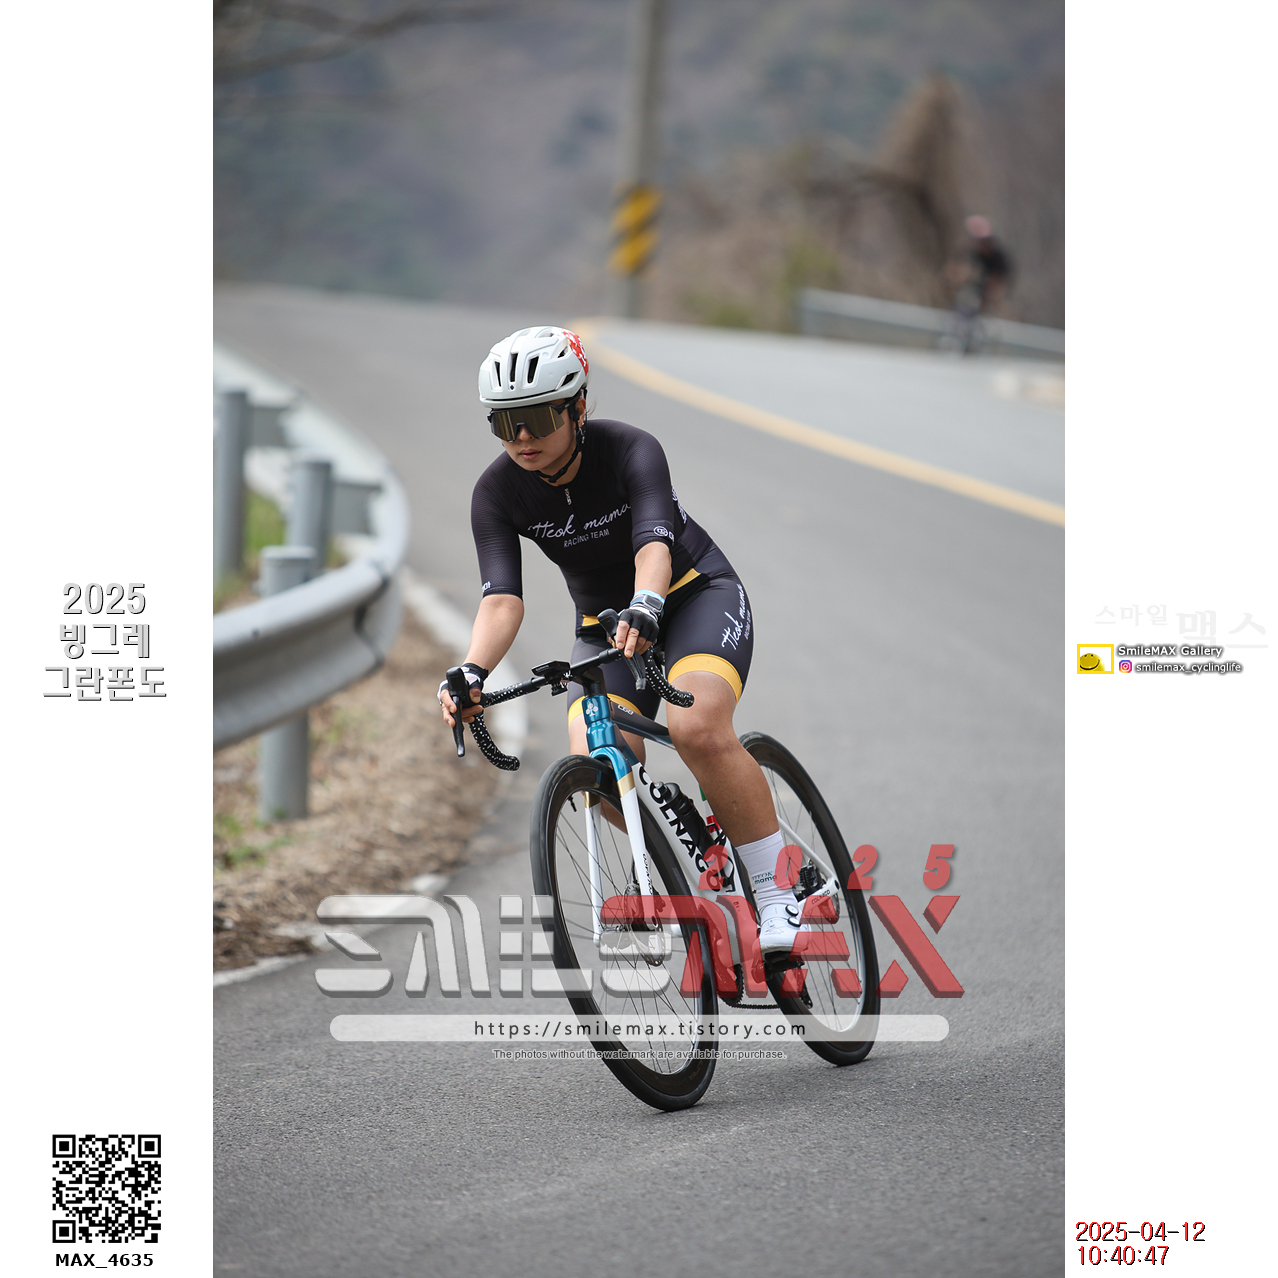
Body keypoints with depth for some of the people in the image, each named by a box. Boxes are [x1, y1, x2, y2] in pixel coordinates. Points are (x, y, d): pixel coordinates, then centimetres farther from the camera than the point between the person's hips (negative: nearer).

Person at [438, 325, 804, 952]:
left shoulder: (631, 451, -26)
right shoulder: (497, 493, -16)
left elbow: (654, 544, -42)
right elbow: (502, 597, -26)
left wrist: (645, 608, -63)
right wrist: (471, 674, -45)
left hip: (696, 594, -4)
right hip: (604, 621, 4)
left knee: (697, 728, -34)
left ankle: (780, 889, -18)